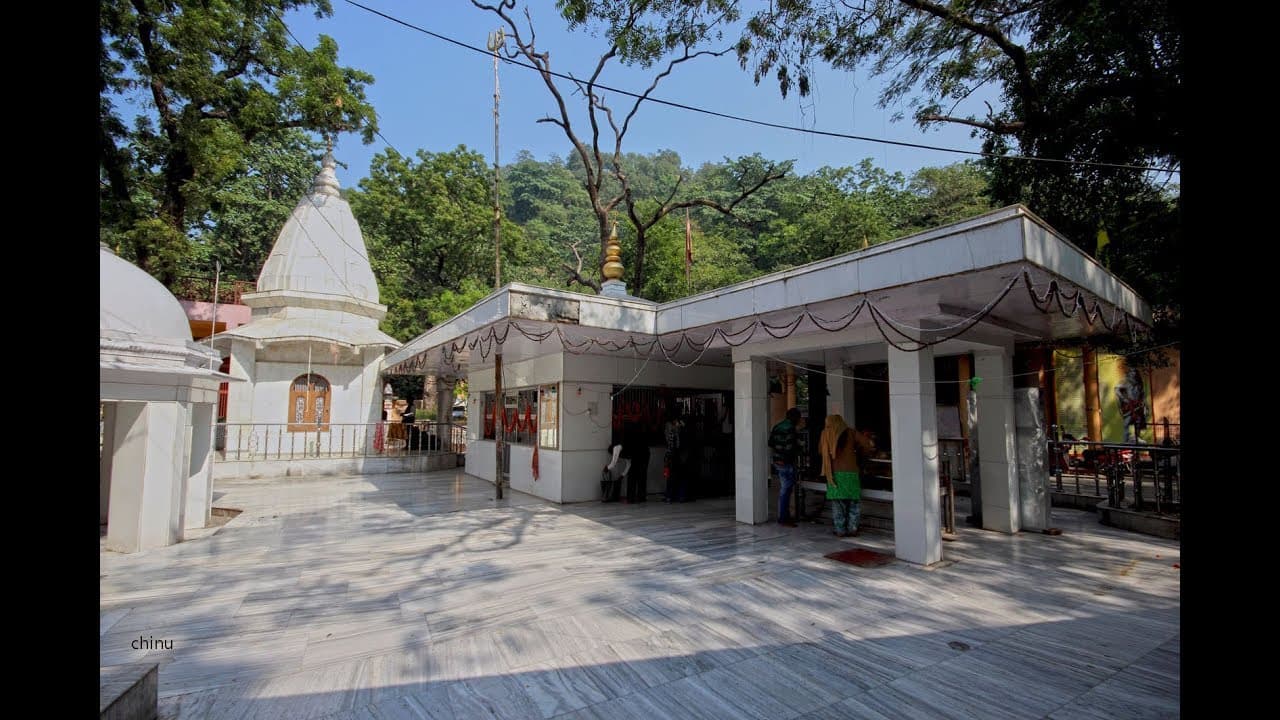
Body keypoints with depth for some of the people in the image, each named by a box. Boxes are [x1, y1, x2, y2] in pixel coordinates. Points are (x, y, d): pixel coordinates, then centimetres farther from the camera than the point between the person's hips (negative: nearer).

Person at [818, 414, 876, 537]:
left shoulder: (826, 433, 7)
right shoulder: (851, 432, 4)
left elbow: (820, 450, 15)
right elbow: (870, 445, 0)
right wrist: (860, 453, 18)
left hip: (834, 473, 1)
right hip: (850, 472, -1)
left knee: (837, 503, 6)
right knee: (854, 502, 11)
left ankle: (840, 530, 7)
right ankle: (852, 529, 10)